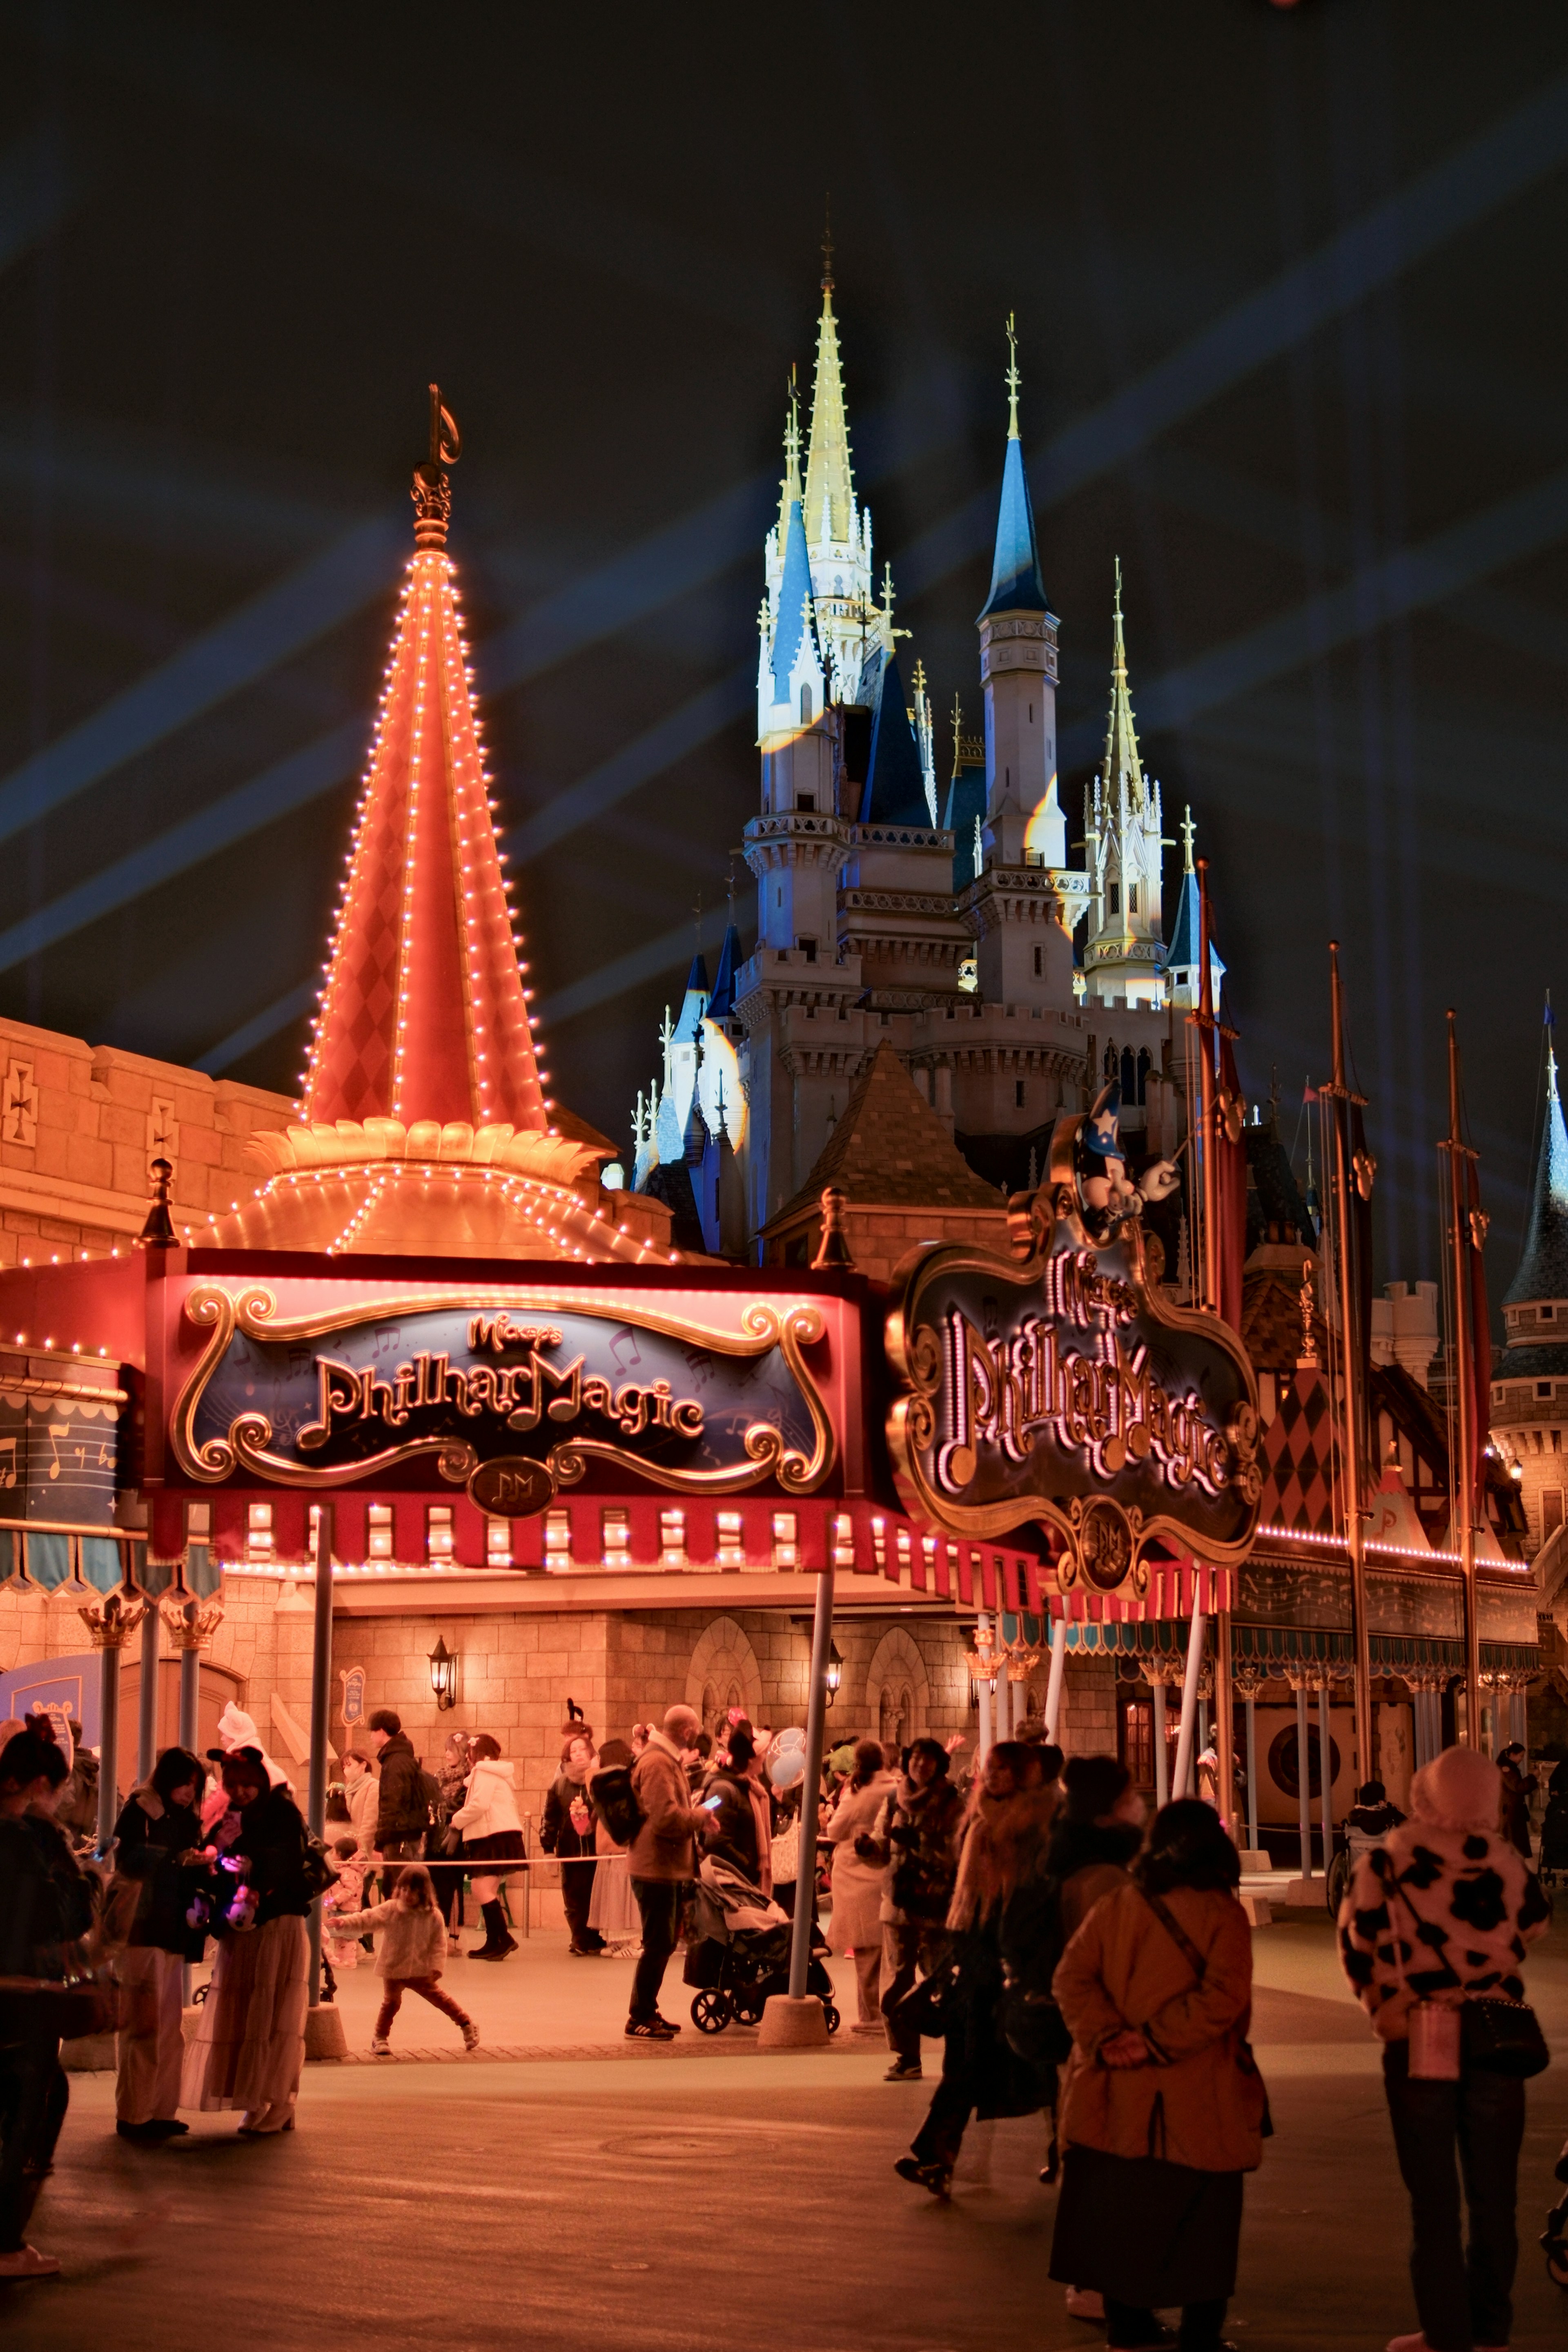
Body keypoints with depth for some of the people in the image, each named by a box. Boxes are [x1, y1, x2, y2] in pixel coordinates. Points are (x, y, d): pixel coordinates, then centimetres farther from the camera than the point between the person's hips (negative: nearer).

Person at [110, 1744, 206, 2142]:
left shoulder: (186, 1819, 20)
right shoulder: (141, 1810, -3)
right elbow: (127, 1860, -14)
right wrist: (176, 1859, -19)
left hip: (172, 1934, 8)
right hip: (142, 1931, -8)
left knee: (170, 2028, 7)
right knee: (142, 2023, -8)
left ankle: (160, 2110, 12)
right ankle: (133, 2116, -5)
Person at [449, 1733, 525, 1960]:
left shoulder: (483, 1771, -7)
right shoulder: (498, 1772, 24)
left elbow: (479, 1805, -18)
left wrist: (457, 1821, -4)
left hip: (494, 1837, -11)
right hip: (500, 1836, 11)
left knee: (482, 1890, -14)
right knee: (487, 1892, 12)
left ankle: (504, 1939, -15)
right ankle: (493, 1943, 12)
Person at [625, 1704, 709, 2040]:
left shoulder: (668, 1760, 18)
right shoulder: (658, 1763, -18)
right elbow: (666, 1816, -26)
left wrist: (695, 1813, 12)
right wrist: (702, 1818, -13)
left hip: (669, 1868, 11)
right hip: (657, 1868, -11)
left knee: (663, 1943, 16)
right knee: (658, 1944, -6)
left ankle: (648, 2012, 24)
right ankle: (639, 2019, -1)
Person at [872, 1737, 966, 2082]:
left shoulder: (952, 1804, -3)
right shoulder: (894, 1799, 9)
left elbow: (956, 1855, -13)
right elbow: (883, 1849, 13)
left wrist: (917, 1844, -25)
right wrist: (869, 1847, -9)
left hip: (936, 1907, -4)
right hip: (898, 1903, 4)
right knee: (895, 1987, 2)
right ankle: (906, 2059, 13)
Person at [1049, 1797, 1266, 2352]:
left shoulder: (1114, 1907, 4)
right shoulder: (1223, 1914, -9)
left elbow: (1070, 1977, -4)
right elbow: (1220, 1999, -20)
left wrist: (1104, 2036, -11)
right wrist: (1155, 2041, -17)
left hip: (1119, 2088, 4)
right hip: (1196, 2099, -4)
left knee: (1119, 2203, 16)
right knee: (1203, 2217, 6)